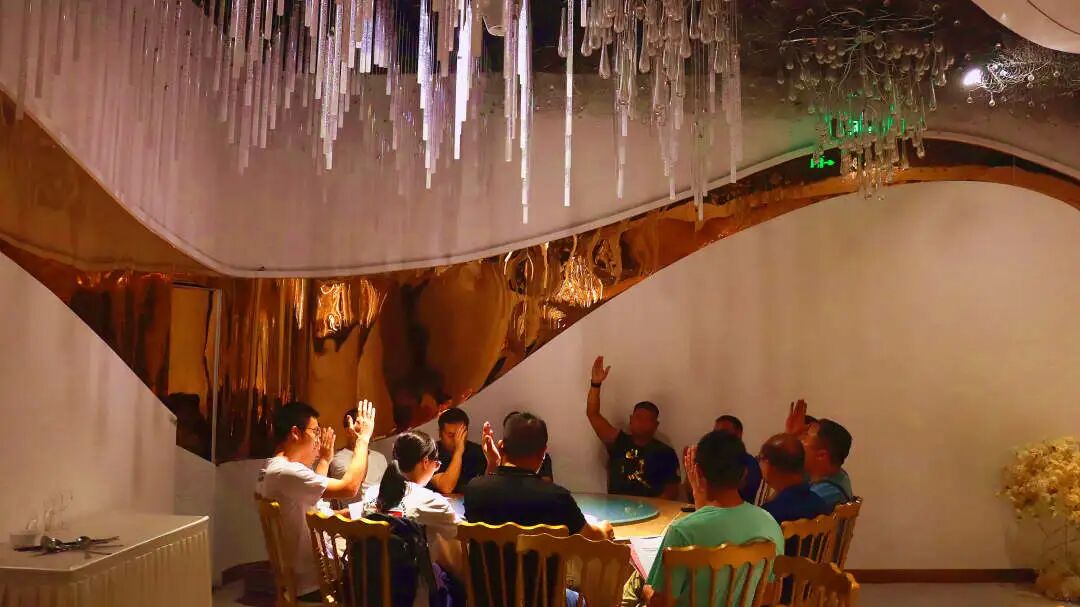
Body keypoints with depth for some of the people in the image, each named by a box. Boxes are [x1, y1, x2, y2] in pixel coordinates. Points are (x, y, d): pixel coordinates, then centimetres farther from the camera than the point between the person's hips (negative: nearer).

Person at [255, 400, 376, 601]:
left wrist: (325, 460, 21)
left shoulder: (271, 470, 9)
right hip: (313, 582, -10)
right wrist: (363, 438, -17)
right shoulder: (286, 472, -25)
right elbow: (349, 487, -28)